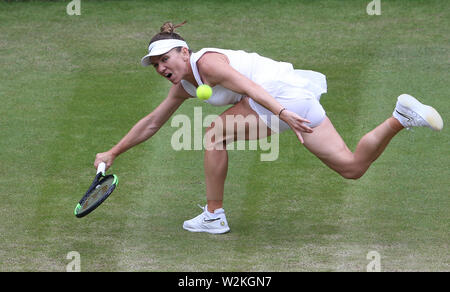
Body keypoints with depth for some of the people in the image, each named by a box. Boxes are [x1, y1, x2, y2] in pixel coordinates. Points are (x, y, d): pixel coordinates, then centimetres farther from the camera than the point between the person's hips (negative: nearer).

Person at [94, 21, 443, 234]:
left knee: (216, 135, -3)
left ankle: (214, 216, 3)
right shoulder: (183, 84, 18)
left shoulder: (206, 62, -10)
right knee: (353, 167, 7)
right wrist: (114, 152, 26)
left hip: (284, 93, -10)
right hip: (298, 96, 10)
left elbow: (249, 86, -25)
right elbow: (152, 123, 26)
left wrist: (281, 113, -40)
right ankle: (402, 116, -4)